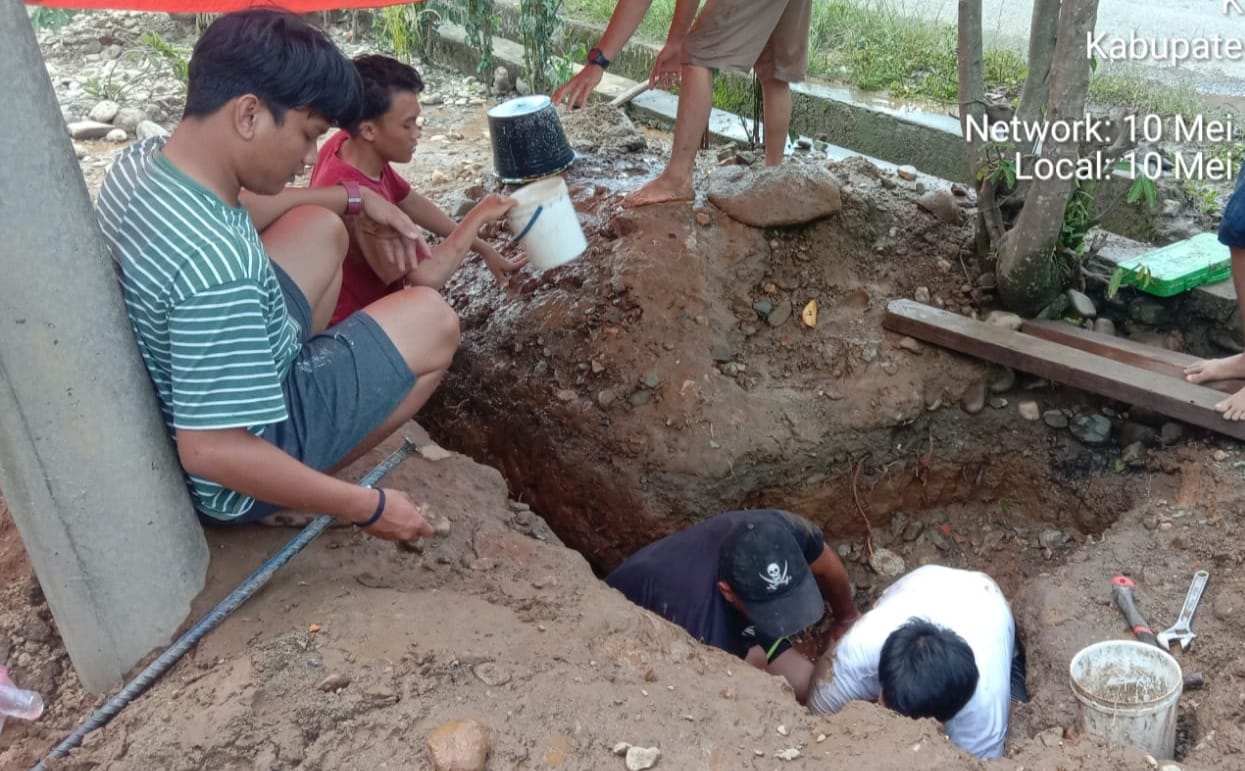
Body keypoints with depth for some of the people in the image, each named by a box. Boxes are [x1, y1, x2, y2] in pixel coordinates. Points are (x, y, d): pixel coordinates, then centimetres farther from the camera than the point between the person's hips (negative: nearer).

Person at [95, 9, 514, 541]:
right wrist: (368, 506, -25)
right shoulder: (217, 265, -38)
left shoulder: (141, 162, -9)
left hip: (176, 391, 8)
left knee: (320, 229, 14)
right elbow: (210, 453, -34)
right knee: (432, 321, -5)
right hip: (228, 480, -8)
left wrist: (353, 198, 14)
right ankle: (298, 491, 5)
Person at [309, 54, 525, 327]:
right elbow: (427, 278, -41)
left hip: (368, 304, 8)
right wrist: (479, 214, -26)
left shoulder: (349, 145, -8)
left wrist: (484, 249, 9)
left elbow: (413, 204, 8)